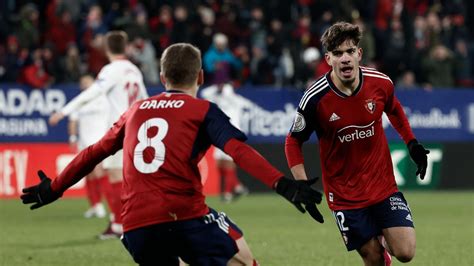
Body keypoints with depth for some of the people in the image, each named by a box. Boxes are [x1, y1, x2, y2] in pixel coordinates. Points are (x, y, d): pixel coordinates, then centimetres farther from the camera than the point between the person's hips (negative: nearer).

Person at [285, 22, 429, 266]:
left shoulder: (381, 83, -10)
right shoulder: (315, 99, -18)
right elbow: (293, 141, -4)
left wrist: (412, 143, 11)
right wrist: (301, 185, -14)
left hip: (383, 184, 2)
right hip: (344, 195, -2)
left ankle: (383, 239, 28)